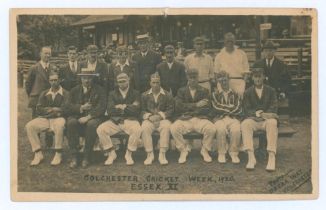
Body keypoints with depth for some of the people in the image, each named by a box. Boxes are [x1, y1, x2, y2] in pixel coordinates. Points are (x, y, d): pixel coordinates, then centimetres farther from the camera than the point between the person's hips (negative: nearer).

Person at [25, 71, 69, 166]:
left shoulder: (65, 94, 5)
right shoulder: (44, 94, 17)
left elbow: (65, 110, -6)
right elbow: (38, 110, 7)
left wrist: (49, 109, -5)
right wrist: (54, 109, -6)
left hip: (58, 118, -4)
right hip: (44, 119, 4)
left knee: (59, 126, -39)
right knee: (29, 126, -21)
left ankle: (58, 155, -25)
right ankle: (38, 154, -16)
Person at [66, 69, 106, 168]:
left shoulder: (100, 90, 6)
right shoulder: (75, 90, 15)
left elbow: (101, 108, -6)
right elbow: (69, 106, 5)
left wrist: (88, 117, -19)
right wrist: (81, 107, -14)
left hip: (93, 117, -2)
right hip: (77, 116, 2)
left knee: (92, 124, -36)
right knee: (71, 123, -31)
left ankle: (86, 157, -25)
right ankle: (74, 156, -26)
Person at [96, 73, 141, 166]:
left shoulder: (135, 93, 10)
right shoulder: (112, 94, 15)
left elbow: (136, 110, -4)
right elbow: (110, 111, 0)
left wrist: (121, 107, -5)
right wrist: (128, 107, -7)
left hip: (130, 120, -2)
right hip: (115, 121, 2)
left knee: (137, 130, -35)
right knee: (100, 129, -24)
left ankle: (129, 154, -14)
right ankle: (111, 153, -7)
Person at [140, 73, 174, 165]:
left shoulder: (167, 95, 8)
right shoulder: (145, 95, 13)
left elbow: (171, 110, 0)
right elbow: (142, 110, 7)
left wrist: (160, 115, -15)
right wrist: (148, 116, -13)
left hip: (163, 119, -1)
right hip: (149, 119, 1)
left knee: (166, 127, -36)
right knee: (144, 128, -33)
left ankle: (162, 155, -30)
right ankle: (149, 154, -24)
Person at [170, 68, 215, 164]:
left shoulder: (204, 91, 15)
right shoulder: (182, 91, 15)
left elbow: (207, 109, 2)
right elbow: (178, 107, -1)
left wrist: (188, 109, -6)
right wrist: (196, 105, -7)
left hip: (200, 118, 0)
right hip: (184, 119, 0)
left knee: (212, 129, -31)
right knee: (174, 128, -31)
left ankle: (205, 150, -3)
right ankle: (183, 149, -6)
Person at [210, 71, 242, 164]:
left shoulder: (235, 94, 17)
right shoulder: (215, 94, 17)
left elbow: (238, 110, 2)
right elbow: (216, 108, 0)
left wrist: (224, 108, 1)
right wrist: (230, 108, 2)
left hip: (233, 118, 0)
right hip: (219, 118, 0)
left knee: (236, 130, -35)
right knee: (221, 129, -36)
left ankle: (233, 153, -17)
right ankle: (221, 153, -18)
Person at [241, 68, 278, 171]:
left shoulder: (271, 91, 12)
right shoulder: (248, 92, 12)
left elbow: (273, 109, 1)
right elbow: (247, 111, 1)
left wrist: (263, 114, -20)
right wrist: (257, 114, -20)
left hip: (267, 120, -1)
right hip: (253, 120, 1)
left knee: (272, 123, -36)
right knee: (245, 124, -34)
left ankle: (271, 158, -42)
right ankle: (251, 157, -41)